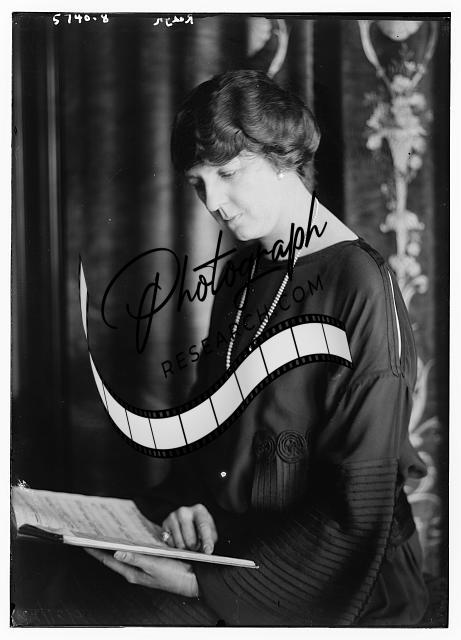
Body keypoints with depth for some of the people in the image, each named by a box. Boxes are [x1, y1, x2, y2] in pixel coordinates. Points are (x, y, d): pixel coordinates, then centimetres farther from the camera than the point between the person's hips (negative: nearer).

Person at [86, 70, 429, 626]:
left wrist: (207, 587, -20)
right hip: (223, 553, 6)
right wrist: (187, 497, -4)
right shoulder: (240, 272, 5)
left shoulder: (361, 288, -19)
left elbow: (360, 506, -19)